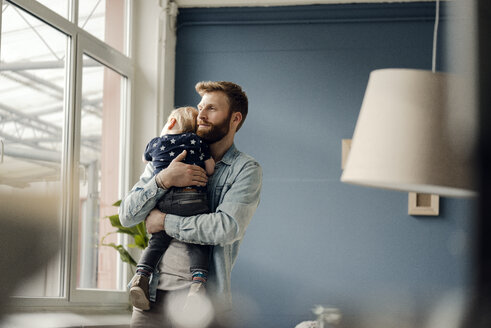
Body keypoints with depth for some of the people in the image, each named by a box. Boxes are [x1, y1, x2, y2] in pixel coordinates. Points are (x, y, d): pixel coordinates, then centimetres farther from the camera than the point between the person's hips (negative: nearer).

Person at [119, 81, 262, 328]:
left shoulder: (246, 170, 1)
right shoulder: (169, 158, 13)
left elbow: (227, 228, -16)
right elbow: (126, 215, 6)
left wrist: (164, 221, -7)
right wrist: (163, 180, -10)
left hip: (202, 296, -3)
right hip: (154, 291, 3)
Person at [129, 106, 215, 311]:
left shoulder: (155, 144, 21)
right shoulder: (197, 141, 15)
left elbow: (145, 159, 42)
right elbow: (211, 169, 14)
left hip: (163, 200, 2)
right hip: (192, 197, -2)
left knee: (157, 242, 11)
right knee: (198, 244, 2)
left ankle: (141, 276, -4)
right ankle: (198, 281, -15)